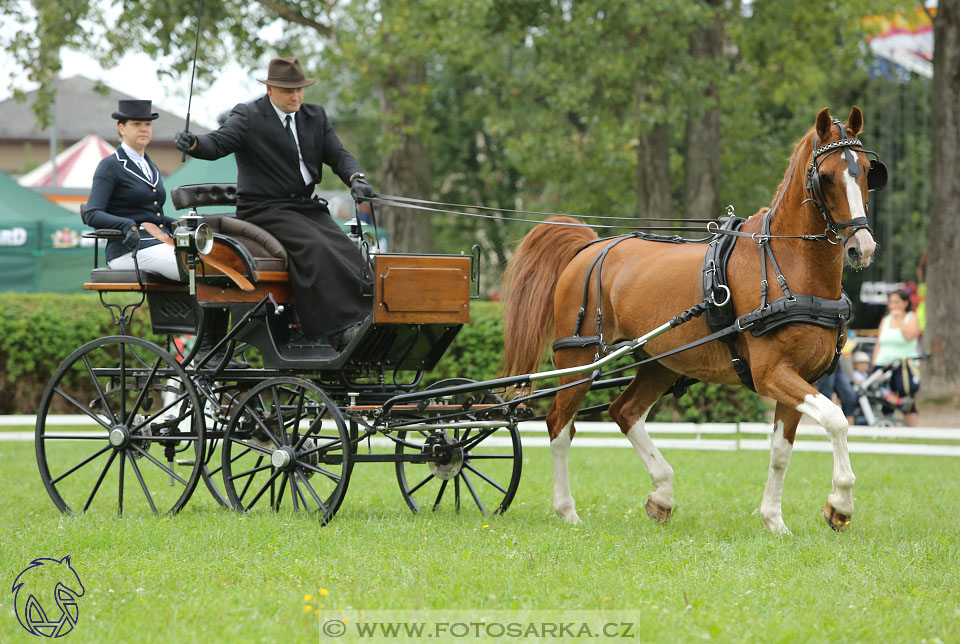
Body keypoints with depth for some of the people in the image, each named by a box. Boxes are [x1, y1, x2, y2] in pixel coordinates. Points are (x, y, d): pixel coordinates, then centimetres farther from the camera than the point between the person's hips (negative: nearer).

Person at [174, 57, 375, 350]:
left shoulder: (315, 116, 16)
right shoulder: (248, 117, -1)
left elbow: (338, 155, 12)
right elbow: (217, 143, -15)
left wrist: (356, 179, -11)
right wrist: (192, 143, -39)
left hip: (307, 206, 6)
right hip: (264, 210, -6)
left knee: (347, 251, -21)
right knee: (314, 248, -31)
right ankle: (339, 330, -39)